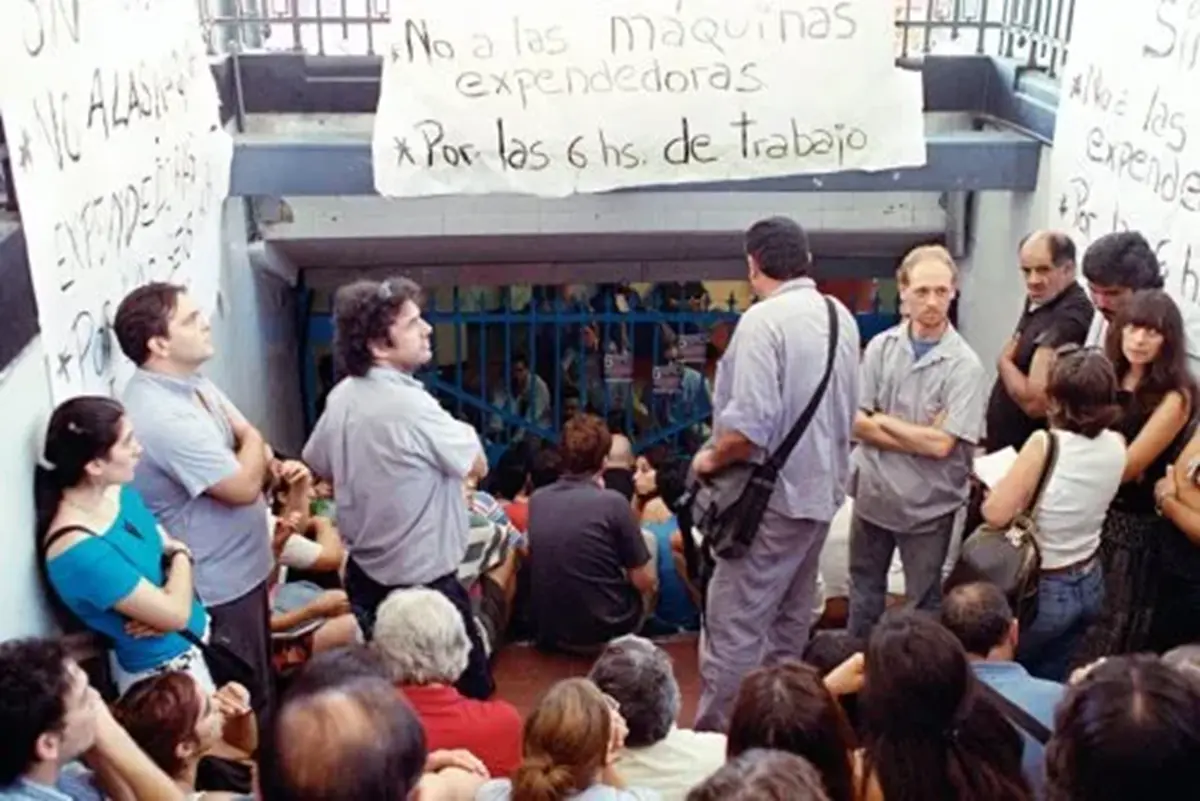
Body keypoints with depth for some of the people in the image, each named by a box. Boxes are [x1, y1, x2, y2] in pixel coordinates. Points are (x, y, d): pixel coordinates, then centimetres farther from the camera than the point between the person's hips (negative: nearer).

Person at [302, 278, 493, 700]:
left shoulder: (341, 397, -1)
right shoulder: (412, 406, -26)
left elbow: (318, 465, 15)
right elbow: (477, 466, -13)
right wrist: (463, 434, 4)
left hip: (366, 574, 8)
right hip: (423, 582, -8)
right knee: (471, 693, 6)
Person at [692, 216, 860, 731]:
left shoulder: (764, 320, -18)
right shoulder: (840, 316, 8)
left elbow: (750, 425, -25)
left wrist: (710, 459, -8)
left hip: (772, 494, -9)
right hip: (821, 487, 9)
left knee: (733, 626, -2)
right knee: (789, 620, 19)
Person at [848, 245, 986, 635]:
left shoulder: (965, 365, -14)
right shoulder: (881, 347, -3)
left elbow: (941, 444, -19)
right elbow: (856, 423, -7)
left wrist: (883, 421, -10)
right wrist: (919, 436, -16)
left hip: (928, 503, -4)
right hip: (872, 493, 4)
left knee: (922, 604, 13)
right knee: (863, 592, 21)